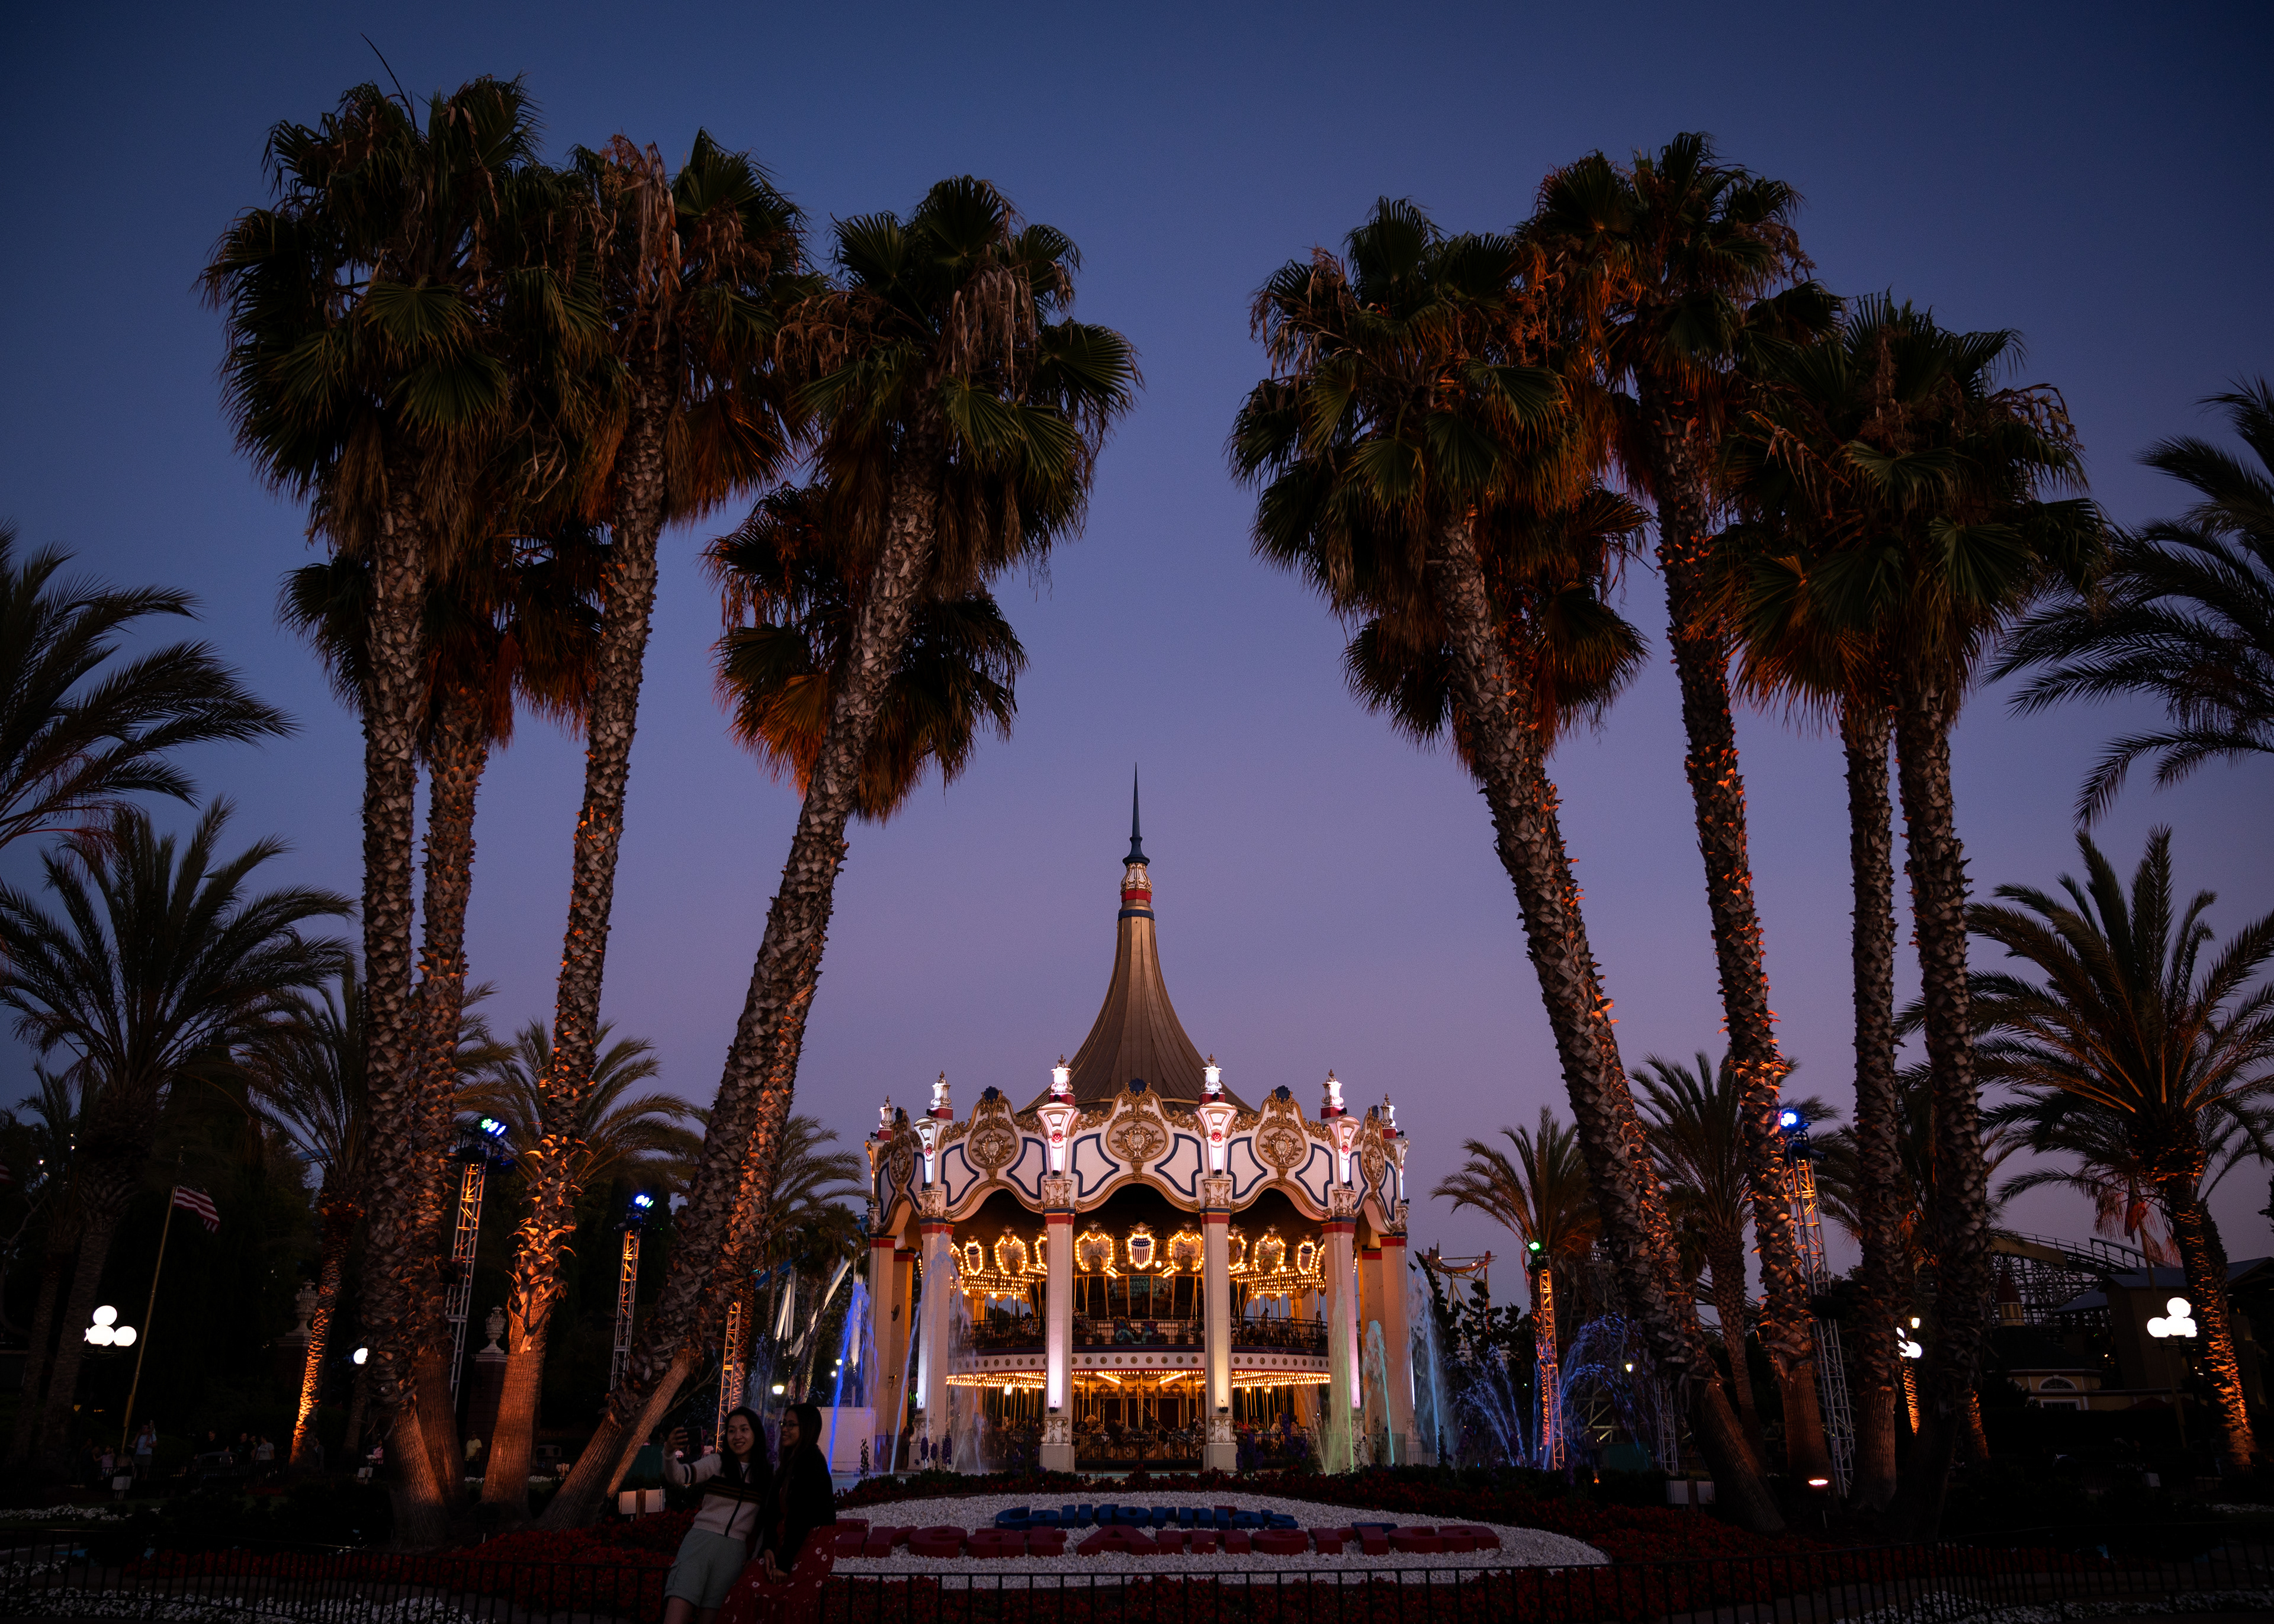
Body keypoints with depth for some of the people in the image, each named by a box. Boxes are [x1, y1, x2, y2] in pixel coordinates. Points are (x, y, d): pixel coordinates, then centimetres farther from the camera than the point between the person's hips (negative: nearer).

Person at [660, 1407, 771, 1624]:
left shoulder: (767, 1474, 9)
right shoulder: (717, 1463, 2)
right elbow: (679, 1476, -14)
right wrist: (670, 1452, -34)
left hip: (735, 1551, 2)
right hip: (701, 1541, -2)